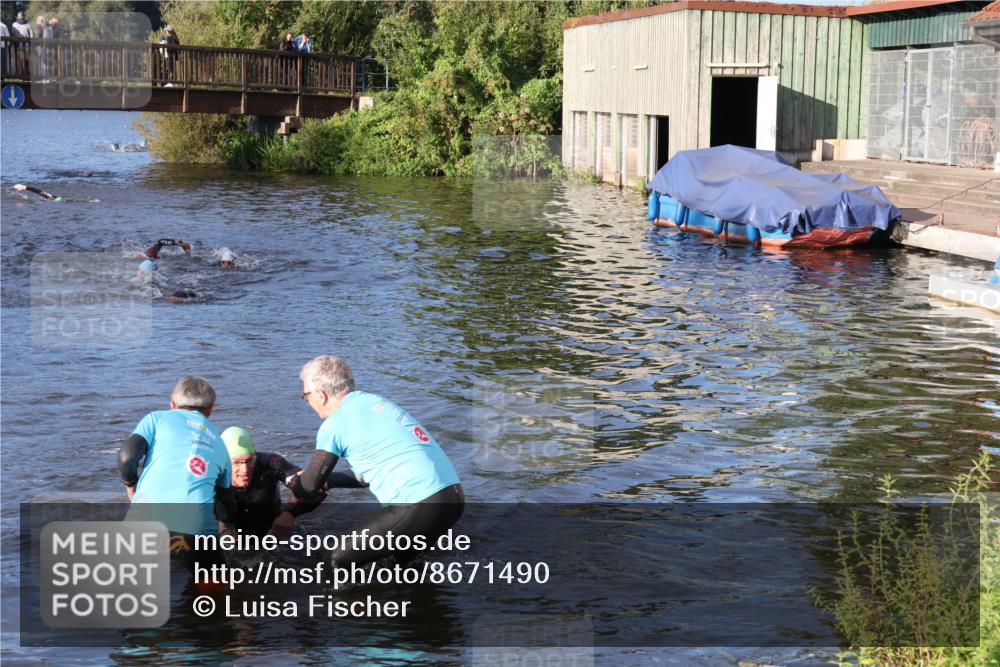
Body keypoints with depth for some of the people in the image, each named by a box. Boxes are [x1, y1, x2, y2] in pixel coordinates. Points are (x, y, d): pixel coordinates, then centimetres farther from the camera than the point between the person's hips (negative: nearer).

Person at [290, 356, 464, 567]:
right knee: (402, 560, 31)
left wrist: (294, 480, 27)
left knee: (342, 561, 3)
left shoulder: (334, 425, -2)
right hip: (454, 497, 9)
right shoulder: (374, 400, 21)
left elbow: (310, 487, 6)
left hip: (419, 507, -8)